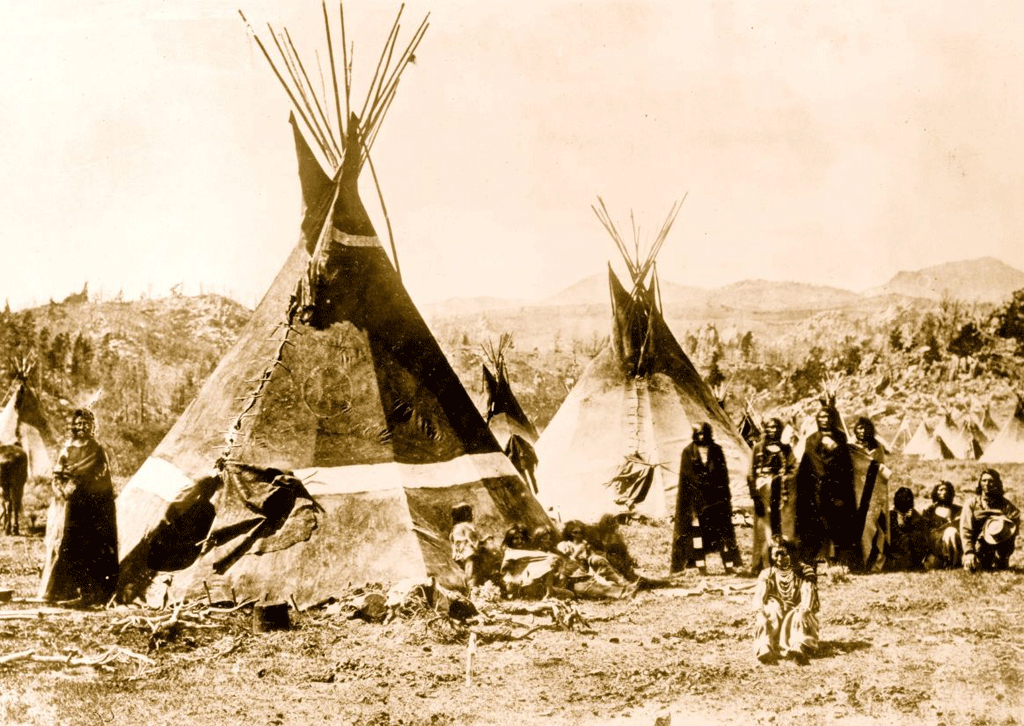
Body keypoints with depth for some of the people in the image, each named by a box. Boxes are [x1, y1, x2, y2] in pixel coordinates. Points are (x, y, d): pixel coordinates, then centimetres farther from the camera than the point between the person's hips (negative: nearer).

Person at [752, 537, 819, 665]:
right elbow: (759, 596, -9)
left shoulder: (804, 572, -1)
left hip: (797, 612, -2)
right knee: (765, 618, -29)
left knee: (798, 618, -33)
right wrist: (759, 613, -32)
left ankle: (799, 648, -55)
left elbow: (808, 596, -16)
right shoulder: (767, 574, 5)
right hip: (776, 613, 2)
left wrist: (802, 611, -38)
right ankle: (765, 649, -50)